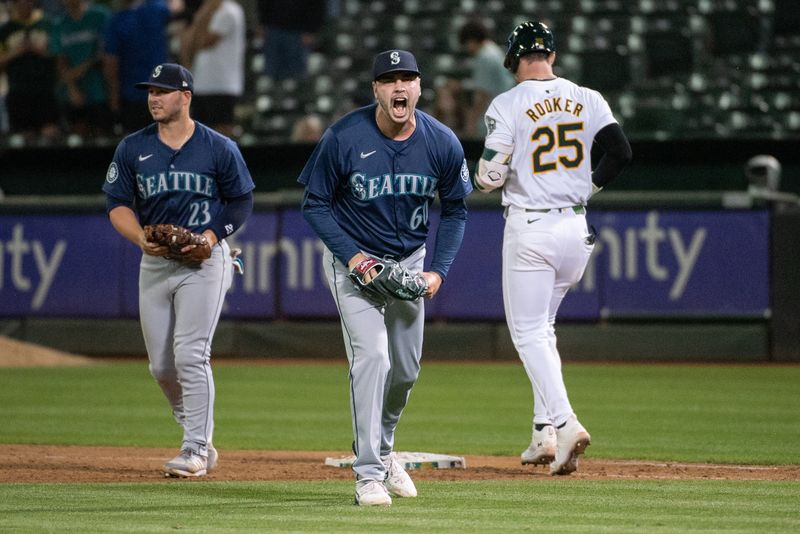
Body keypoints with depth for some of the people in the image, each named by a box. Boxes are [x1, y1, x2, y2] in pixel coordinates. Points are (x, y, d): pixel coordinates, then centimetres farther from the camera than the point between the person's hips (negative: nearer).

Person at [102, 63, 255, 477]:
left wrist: (210, 237, -12)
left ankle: (196, 450, -7)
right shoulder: (133, 149, 5)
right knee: (161, 365, 6)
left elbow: (241, 202, 4)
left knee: (190, 355, -13)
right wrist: (142, 238, -13)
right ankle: (196, 434, 25)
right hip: (155, 262, 5)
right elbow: (117, 205, 6)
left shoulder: (220, 149, -4)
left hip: (205, 260, -5)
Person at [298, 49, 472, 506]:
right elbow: (315, 203, -10)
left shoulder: (443, 143, -13)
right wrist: (350, 255, -20)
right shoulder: (344, 138, -22)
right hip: (354, 257, -4)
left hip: (411, 259, 4)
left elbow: (456, 210, 1)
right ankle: (369, 474, -16)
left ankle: (383, 448, 40)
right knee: (371, 355, -19)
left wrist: (438, 271, -9)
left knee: (406, 368, 13)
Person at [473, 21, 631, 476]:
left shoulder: (508, 105, -8)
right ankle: (545, 433, 16)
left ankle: (565, 424, -19)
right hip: (576, 228, 5)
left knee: (528, 332, 0)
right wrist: (588, 185, 13)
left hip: (529, 229, -5)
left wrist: (483, 177, 11)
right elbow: (621, 153, -3)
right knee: (542, 327, 19)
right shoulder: (587, 99, 4)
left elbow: (490, 176, -13)